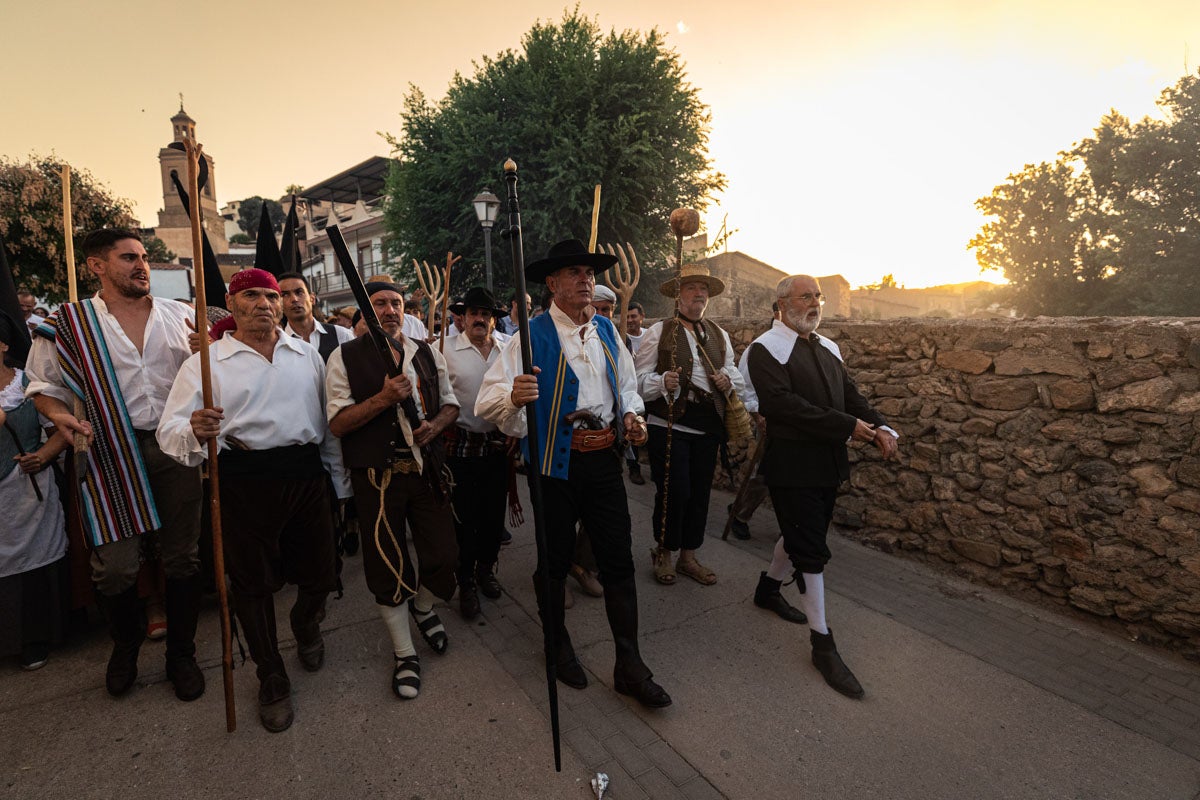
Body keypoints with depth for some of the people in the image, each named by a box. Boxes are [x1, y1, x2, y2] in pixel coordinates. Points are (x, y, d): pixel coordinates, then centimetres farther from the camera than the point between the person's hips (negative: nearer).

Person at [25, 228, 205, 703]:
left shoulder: (178, 316, 8)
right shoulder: (69, 324, 2)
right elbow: (44, 386, 9)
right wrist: (60, 414, -11)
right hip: (113, 457, -1)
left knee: (182, 559, 8)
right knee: (116, 567, 2)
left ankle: (181, 654, 27)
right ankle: (126, 646, 34)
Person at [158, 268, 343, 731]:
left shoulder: (306, 354, 11)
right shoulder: (206, 362, 2)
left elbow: (328, 416, 14)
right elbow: (170, 431, -5)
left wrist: (334, 471, 13)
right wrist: (195, 432, -28)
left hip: (306, 474, 3)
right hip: (245, 480, -2)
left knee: (319, 574, 10)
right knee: (253, 581, 8)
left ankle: (306, 625, 47)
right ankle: (272, 679, 30)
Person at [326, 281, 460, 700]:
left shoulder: (427, 354, 8)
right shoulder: (345, 358, -3)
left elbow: (450, 403, 14)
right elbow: (337, 423, -8)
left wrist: (435, 424, -7)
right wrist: (384, 397, -21)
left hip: (427, 468, 3)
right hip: (377, 476, -3)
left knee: (443, 554, 6)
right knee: (388, 566, 8)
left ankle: (423, 607, 42)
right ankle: (405, 654, 28)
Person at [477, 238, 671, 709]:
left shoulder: (607, 331, 9)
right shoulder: (532, 336, -9)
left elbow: (627, 387, 22)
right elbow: (487, 400, -17)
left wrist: (632, 415, 1)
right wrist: (513, 396, -39)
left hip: (605, 459, 4)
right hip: (556, 463, -4)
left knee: (619, 561, 8)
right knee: (554, 561, 13)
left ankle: (629, 667, 23)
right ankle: (558, 646, 39)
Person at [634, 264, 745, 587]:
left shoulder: (719, 335, 15)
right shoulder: (659, 331, -2)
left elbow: (734, 373, 18)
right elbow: (640, 377, -6)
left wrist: (728, 380, -4)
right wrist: (662, 382, -25)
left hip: (708, 426, 5)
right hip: (669, 425, -5)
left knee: (700, 492, 11)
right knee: (674, 492, -4)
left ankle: (688, 556, 28)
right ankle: (664, 554, 20)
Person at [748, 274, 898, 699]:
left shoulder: (826, 347, 13)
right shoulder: (766, 349, -11)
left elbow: (850, 394, 11)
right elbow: (784, 404, -22)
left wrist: (880, 427, -9)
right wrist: (848, 426, -21)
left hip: (828, 463, 8)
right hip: (792, 464, -8)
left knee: (802, 535, 20)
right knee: (811, 549, -2)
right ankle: (822, 641, 10)